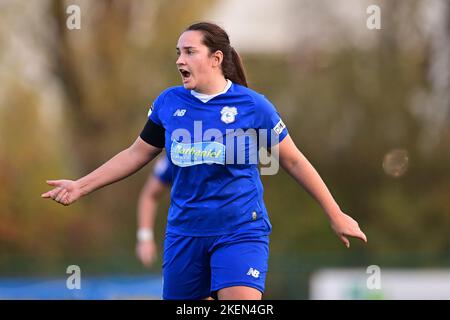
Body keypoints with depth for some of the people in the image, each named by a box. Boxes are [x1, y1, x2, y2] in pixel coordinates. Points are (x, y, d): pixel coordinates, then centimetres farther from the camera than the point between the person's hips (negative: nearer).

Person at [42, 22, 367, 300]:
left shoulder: (252, 105, -6)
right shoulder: (168, 102, 3)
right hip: (185, 232, 4)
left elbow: (294, 161, 2)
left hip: (240, 231, -4)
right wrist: (81, 186, 10)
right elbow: (136, 154, 14)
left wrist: (336, 215, 4)